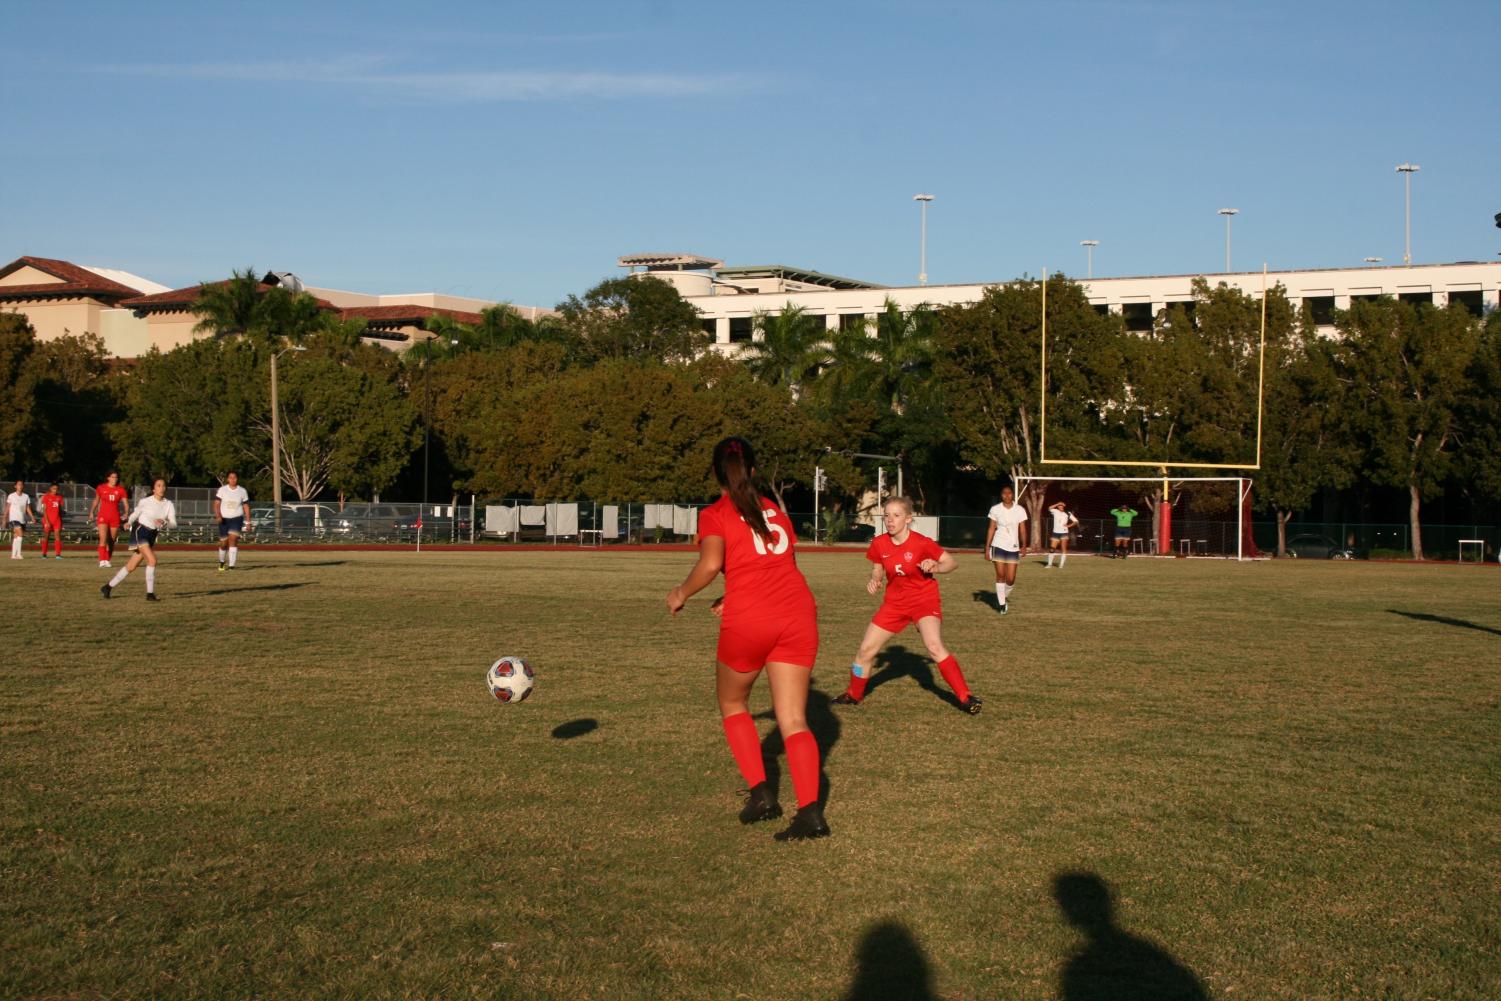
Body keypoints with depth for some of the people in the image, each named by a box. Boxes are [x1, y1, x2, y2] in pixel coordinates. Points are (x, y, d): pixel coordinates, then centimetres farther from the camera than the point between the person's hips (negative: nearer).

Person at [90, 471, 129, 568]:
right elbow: (96, 501, 16)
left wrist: (125, 514, -22)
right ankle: (102, 560, -23)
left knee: (112, 541, 9)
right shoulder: (101, 488, 1)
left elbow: (125, 504, -5)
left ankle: (107, 560, 22)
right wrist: (92, 512, 17)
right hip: (103, 516, -2)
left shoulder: (121, 490, 0)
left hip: (115, 517, 2)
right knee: (103, 538, -17)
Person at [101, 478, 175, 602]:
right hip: (140, 532, -5)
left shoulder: (169, 505, -2)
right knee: (152, 560, -24)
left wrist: (164, 523, -30)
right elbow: (136, 513, 11)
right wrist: (129, 522, 20)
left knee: (132, 566, 10)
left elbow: (174, 524, -12)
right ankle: (150, 593, -19)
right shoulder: (145, 501, -9)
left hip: (152, 536, 5)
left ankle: (108, 587, 26)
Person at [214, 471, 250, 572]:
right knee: (224, 543, 8)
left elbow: (245, 506, 9)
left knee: (233, 540, -20)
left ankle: (231, 566, -22)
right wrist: (218, 515, -22)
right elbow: (216, 504, -4)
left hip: (237, 518, -1)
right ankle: (222, 562, 37)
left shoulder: (242, 491, 3)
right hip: (224, 519, 1)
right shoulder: (222, 490, 0)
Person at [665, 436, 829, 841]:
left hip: (749, 622, -4)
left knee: (733, 705, 21)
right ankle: (810, 810, -13)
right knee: (793, 720, 4)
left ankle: (761, 793, 10)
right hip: (798, 611, 4)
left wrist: (681, 594, 6)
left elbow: (710, 565, -11)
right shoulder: (776, 512, 21)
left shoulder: (715, 514, 5)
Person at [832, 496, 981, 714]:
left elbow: (951, 562, -10)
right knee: (865, 650, 6)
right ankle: (853, 695, 31)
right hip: (895, 602, 5)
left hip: (924, 600, -5)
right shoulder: (879, 544, -8)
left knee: (935, 647, -28)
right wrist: (874, 580, -14)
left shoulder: (922, 543, -20)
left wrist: (936, 567, -32)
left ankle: (965, 697, -18)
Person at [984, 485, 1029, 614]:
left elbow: (1022, 529, -1)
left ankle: (1005, 596, 27)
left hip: (1013, 547, 1)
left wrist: (1024, 545, -13)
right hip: (998, 545, 0)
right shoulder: (995, 509, 2)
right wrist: (987, 547, -1)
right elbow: (991, 529, 4)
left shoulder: (1020, 510, 2)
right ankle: (1001, 603, 6)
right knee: (1000, 575, -4)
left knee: (1011, 579, -2)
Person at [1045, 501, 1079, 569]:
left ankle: (1061, 564, -3)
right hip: (1055, 533, 1)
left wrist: (1069, 525, -8)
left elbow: (1076, 521, 6)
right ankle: (1049, 564, 5)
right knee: (1052, 549, -2)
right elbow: (1050, 508, -17)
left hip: (1064, 533, -1)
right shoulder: (1055, 512, 4)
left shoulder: (1067, 513, 4)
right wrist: (1058, 504, -16)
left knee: (1063, 549, -5)